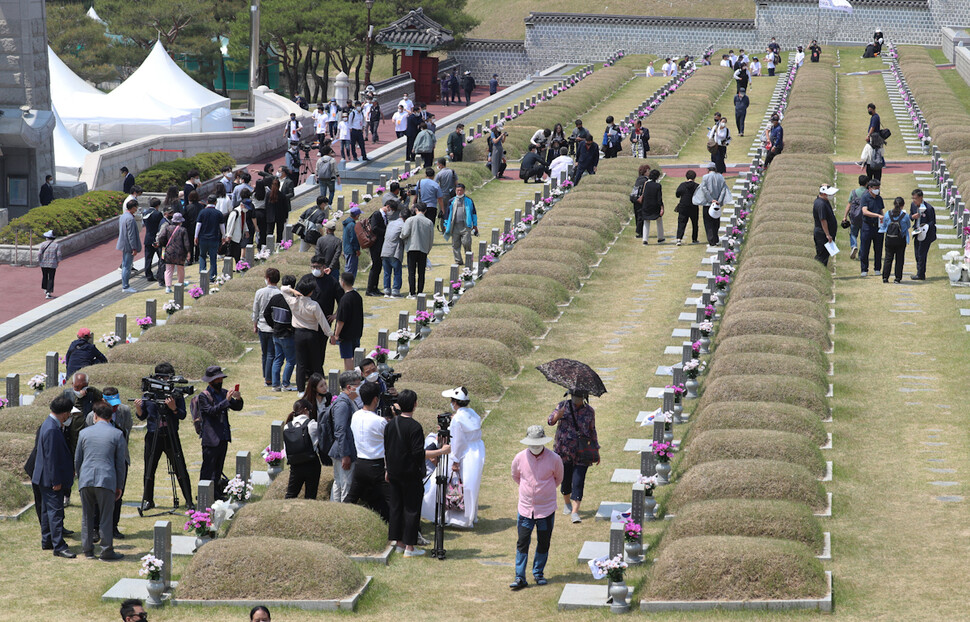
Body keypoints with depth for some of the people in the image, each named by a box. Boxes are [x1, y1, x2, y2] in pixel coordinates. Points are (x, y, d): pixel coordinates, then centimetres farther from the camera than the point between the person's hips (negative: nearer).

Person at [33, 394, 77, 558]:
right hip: (51, 479, -11)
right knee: (55, 511, -8)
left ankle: (47, 541, 28)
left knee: (48, 510, 18)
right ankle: (58, 546, -7)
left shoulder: (49, 425, 9)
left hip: (47, 479, 11)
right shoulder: (52, 430, -24)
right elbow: (51, 457, -23)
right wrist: (56, 481, -20)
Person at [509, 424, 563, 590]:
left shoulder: (554, 459, -9)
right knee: (522, 543, -3)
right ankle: (520, 578, 2)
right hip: (525, 508, 0)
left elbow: (559, 478, 11)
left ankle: (538, 573, 25)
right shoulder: (520, 458, -6)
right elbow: (515, 476, 16)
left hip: (546, 509, 0)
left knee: (543, 544, 8)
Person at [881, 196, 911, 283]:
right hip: (901, 240, -1)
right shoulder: (905, 215, -11)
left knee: (888, 258, 10)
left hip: (889, 239, 2)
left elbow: (884, 226, 4)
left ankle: (885, 277, 8)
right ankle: (898, 278, 9)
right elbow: (908, 226, 4)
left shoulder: (888, 214, -6)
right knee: (899, 259, 8)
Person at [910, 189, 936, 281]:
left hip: (926, 234, -7)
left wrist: (925, 227, -27)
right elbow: (910, 216, 13)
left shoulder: (929, 208, -19)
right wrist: (912, 217, -11)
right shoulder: (913, 205, 1)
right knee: (917, 254, 13)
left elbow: (932, 222, -12)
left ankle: (920, 275, 0)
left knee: (921, 254, -6)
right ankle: (920, 273, 24)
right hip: (917, 233, 7)